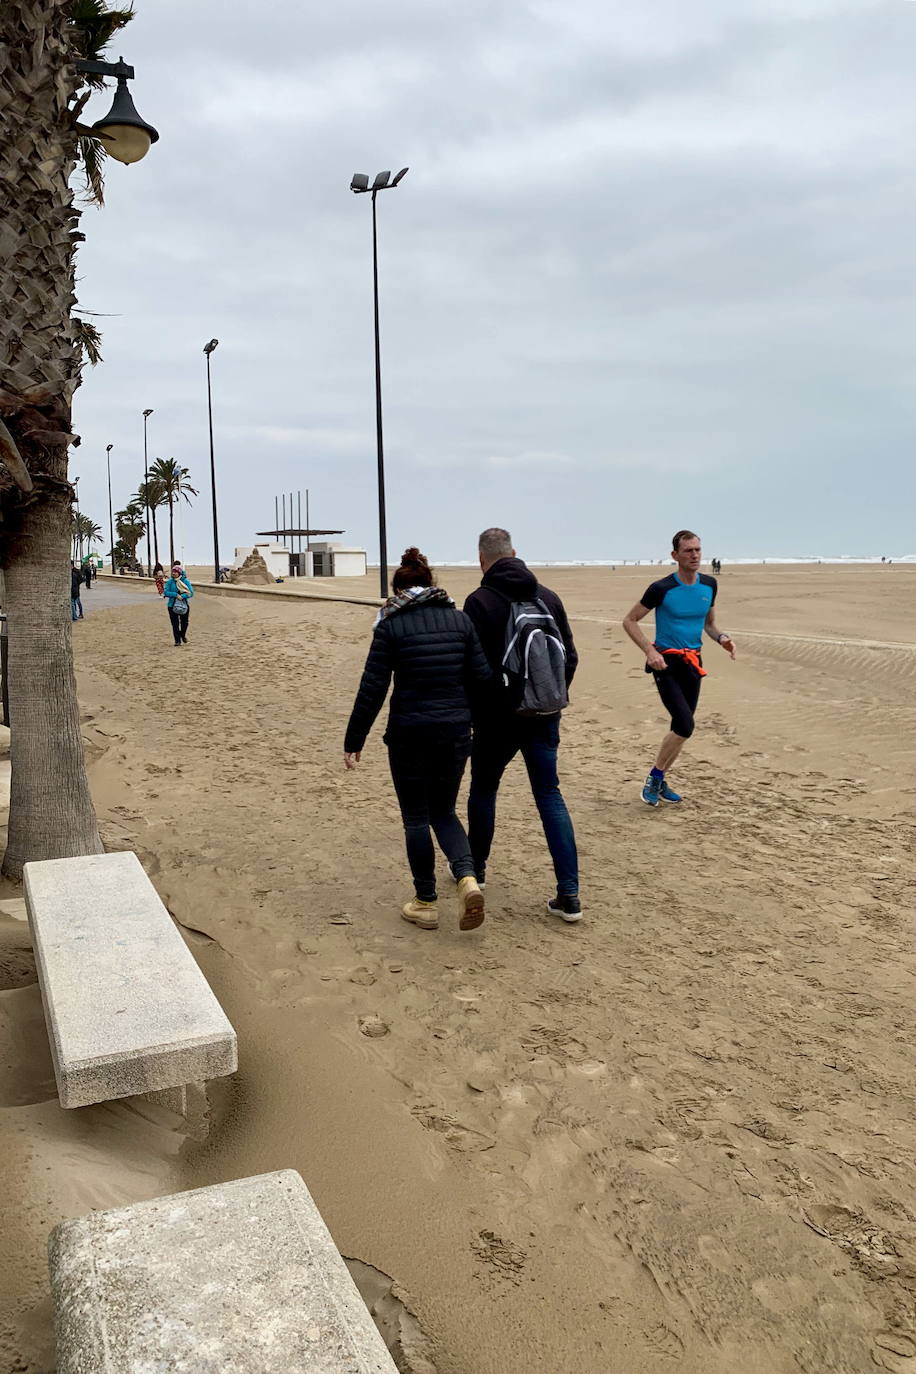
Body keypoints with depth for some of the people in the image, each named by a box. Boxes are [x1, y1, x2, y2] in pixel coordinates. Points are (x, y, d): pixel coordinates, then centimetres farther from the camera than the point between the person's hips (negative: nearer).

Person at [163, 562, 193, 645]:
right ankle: (177, 641, 9)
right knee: (175, 624, -1)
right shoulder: (170, 581, -1)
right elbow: (166, 592, -6)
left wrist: (182, 596, -22)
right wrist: (176, 595, -18)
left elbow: (191, 593, -7)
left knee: (184, 622, 8)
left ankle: (183, 635, 37)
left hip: (184, 605, 0)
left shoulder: (186, 581, -3)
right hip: (172, 605, 0)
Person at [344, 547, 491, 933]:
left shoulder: (391, 626, -6)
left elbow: (373, 688, -7)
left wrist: (354, 740, 0)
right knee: (444, 810, 18)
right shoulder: (459, 619, 4)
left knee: (416, 817, 10)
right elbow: (482, 677, 3)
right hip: (455, 731, 4)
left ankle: (426, 903, 17)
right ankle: (467, 879, -5)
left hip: (410, 733, -3)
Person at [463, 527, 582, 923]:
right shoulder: (548, 597, 6)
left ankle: (475, 869, 32)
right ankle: (569, 894, -1)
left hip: (498, 716, -4)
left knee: (483, 789, 17)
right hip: (543, 716, 4)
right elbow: (570, 657, 10)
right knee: (550, 795, 6)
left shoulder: (480, 601, -11)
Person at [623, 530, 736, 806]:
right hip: (666, 662, -6)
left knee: (681, 727, 10)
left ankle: (660, 781, 27)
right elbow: (629, 621, -6)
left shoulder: (709, 585, 4)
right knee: (685, 726, -16)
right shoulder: (662, 589, -13)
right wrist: (650, 651, -18)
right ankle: (653, 778, 2)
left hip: (693, 662, 6)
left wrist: (721, 637, -3)